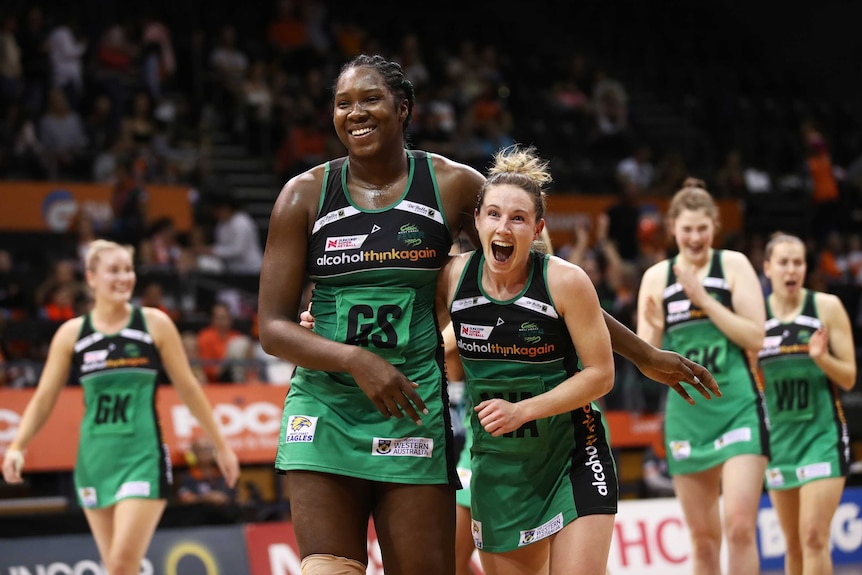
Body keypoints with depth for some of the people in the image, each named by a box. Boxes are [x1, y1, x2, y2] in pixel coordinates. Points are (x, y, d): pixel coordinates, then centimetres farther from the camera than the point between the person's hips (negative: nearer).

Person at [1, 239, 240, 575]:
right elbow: (44, 398, 6)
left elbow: (187, 388, 5)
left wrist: (221, 445, 8)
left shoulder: (155, 324, -1)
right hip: (94, 458, 3)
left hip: (143, 458, -3)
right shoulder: (72, 334, 4)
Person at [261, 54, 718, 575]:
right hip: (325, 410, 0)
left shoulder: (453, 186, 3)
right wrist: (355, 360, -19)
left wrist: (645, 355, 10)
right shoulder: (306, 195, 2)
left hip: (414, 413, 0)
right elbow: (274, 327, -1)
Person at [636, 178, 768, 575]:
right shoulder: (656, 277, 7)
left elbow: (755, 338, -8)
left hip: (738, 408, -3)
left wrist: (703, 300, -14)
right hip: (686, 413, 3)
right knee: (702, 537, 7)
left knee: (739, 525, -15)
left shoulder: (733, 265, 0)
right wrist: (653, 328, -15)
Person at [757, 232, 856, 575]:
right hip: (779, 434, 3)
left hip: (821, 434, -3)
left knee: (813, 536, -14)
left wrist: (821, 357, -22)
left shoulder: (827, 307, -5)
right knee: (793, 543, 10)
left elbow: (849, 379, -3)